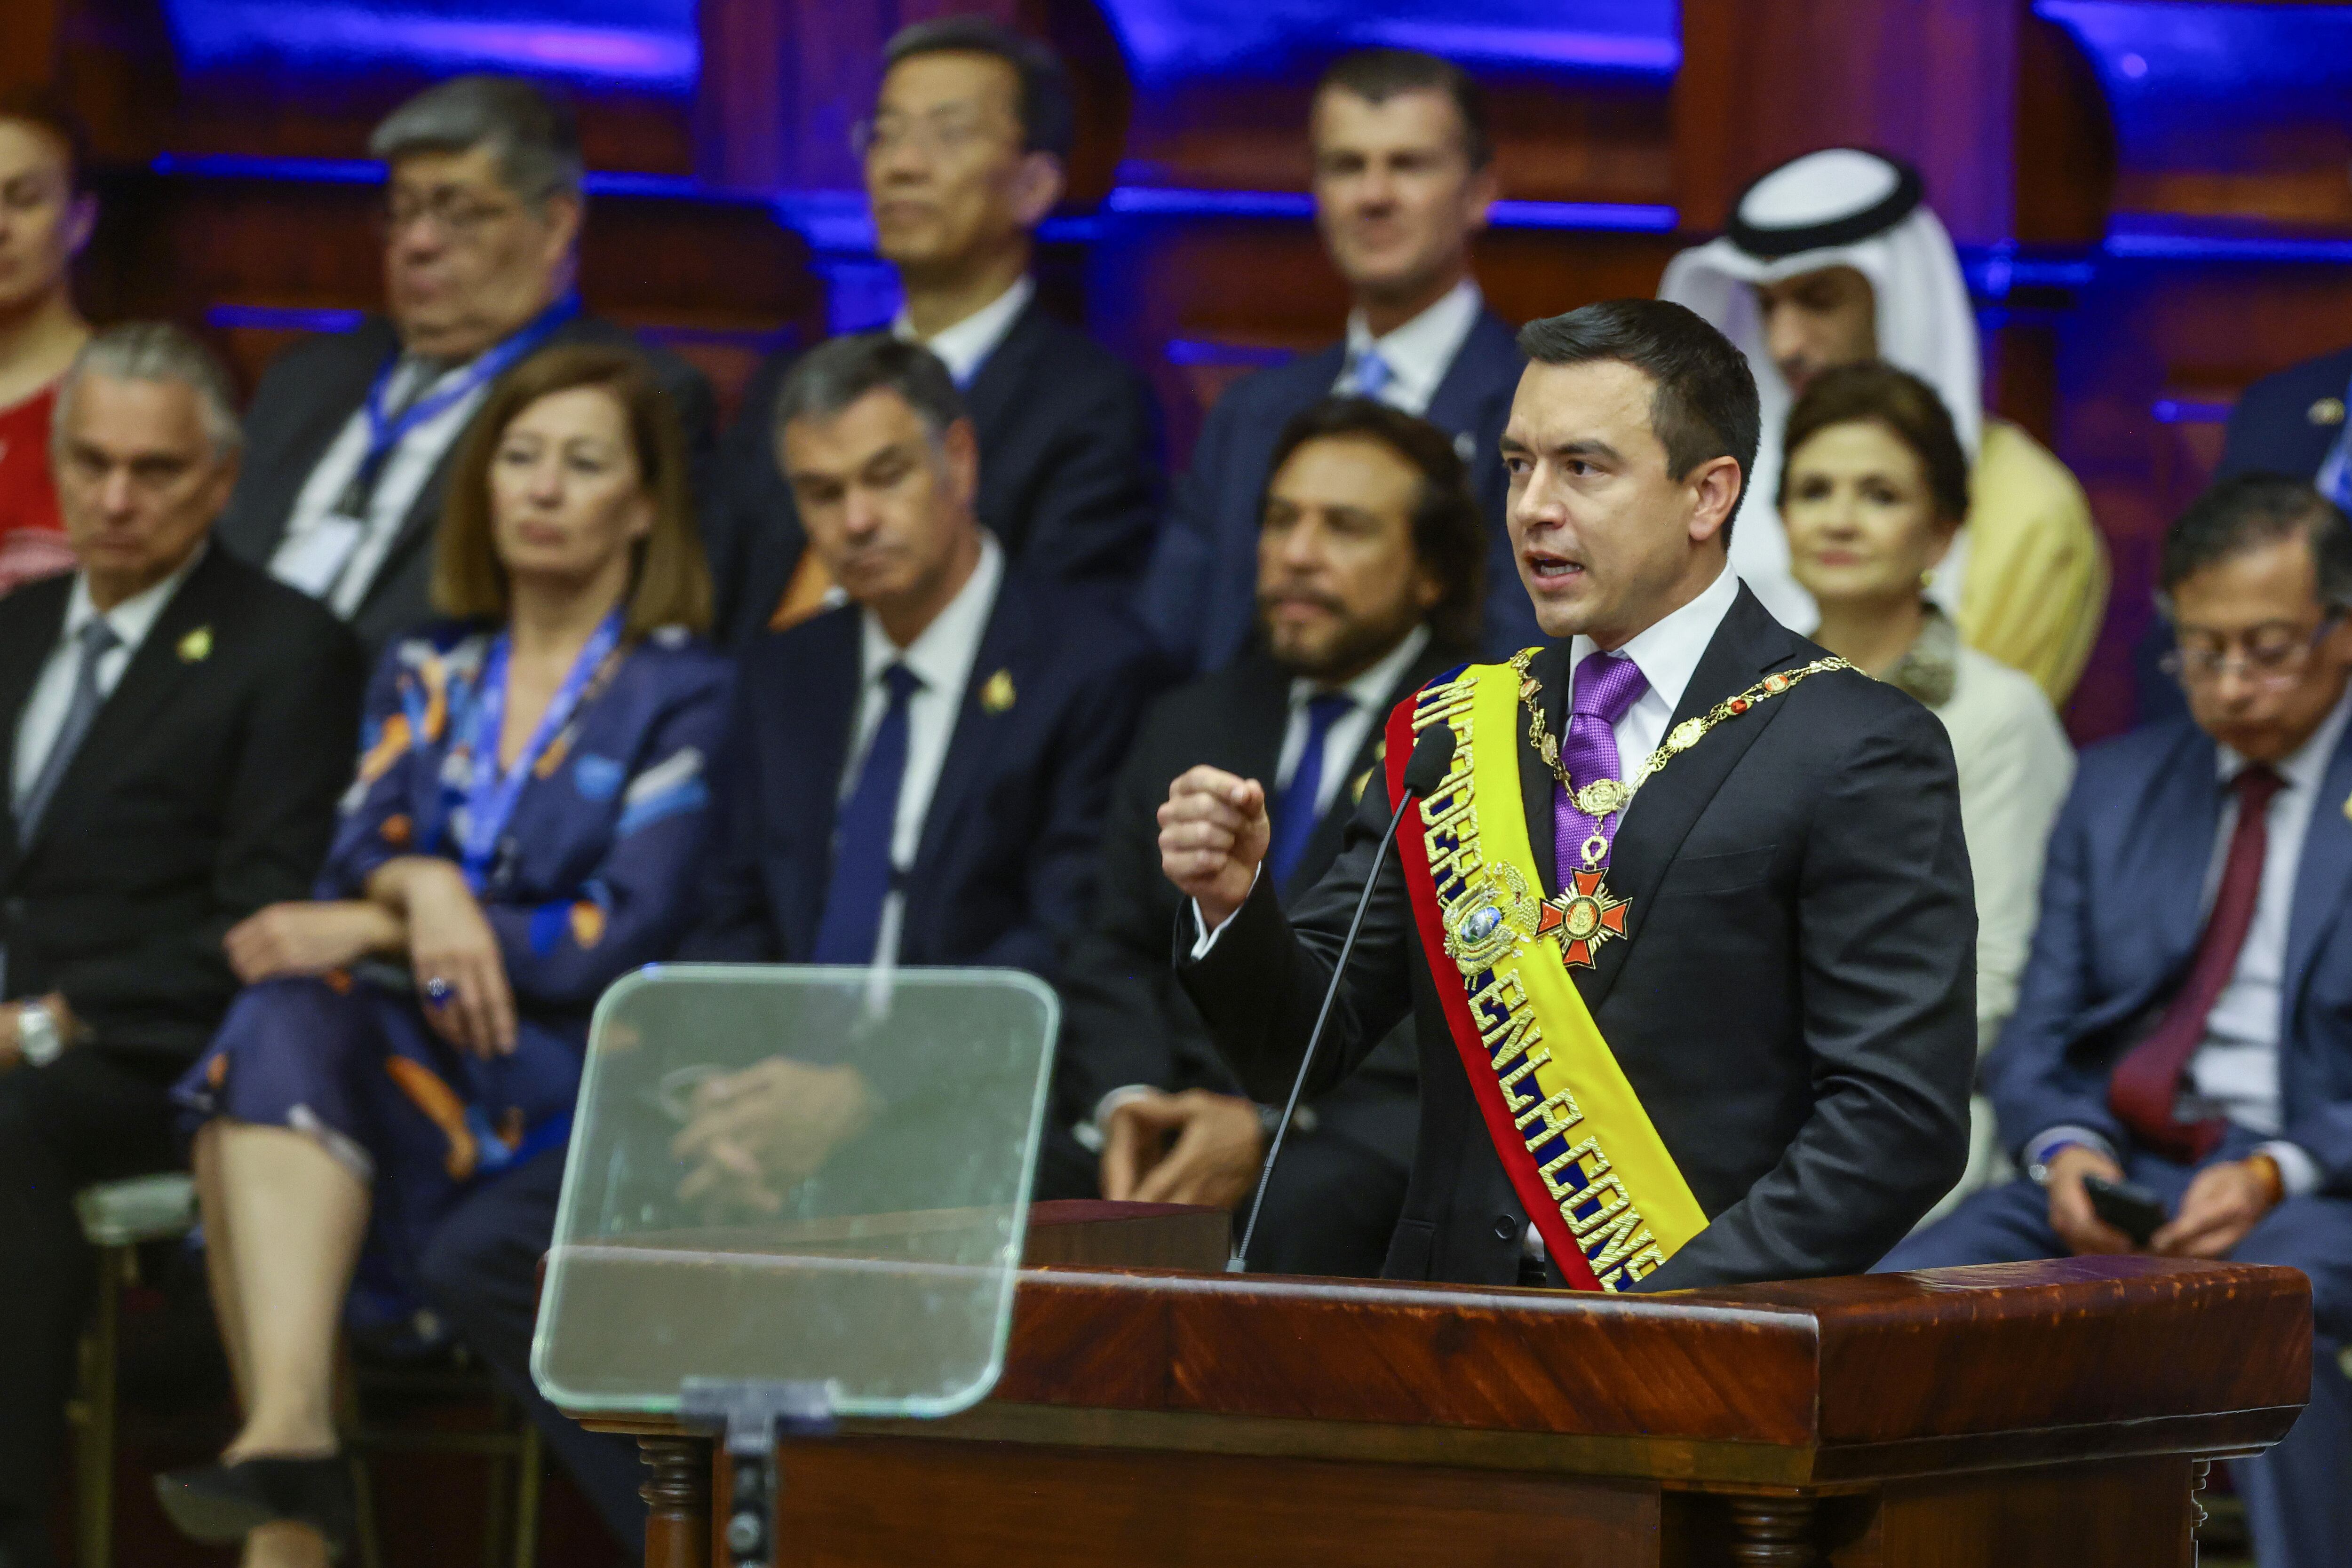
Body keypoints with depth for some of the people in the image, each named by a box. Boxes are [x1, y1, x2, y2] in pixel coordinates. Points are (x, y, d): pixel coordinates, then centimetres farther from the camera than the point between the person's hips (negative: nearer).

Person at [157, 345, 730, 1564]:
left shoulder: (686, 695, 3)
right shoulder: (427, 677, 19)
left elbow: (628, 936, -8)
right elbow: (357, 861, 8)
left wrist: (372, 931, -11)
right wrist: (417, 887, -17)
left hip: (575, 1086, -4)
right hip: (402, 1061, 4)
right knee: (290, 1019, -30)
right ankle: (288, 1436, -44)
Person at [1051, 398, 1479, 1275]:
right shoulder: (1193, 729, 26)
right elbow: (1114, 960, 20)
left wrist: (1272, 1124, -16)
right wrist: (1127, 1101, -3)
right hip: (1185, 1103, 5)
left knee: (1293, 1211, -39)